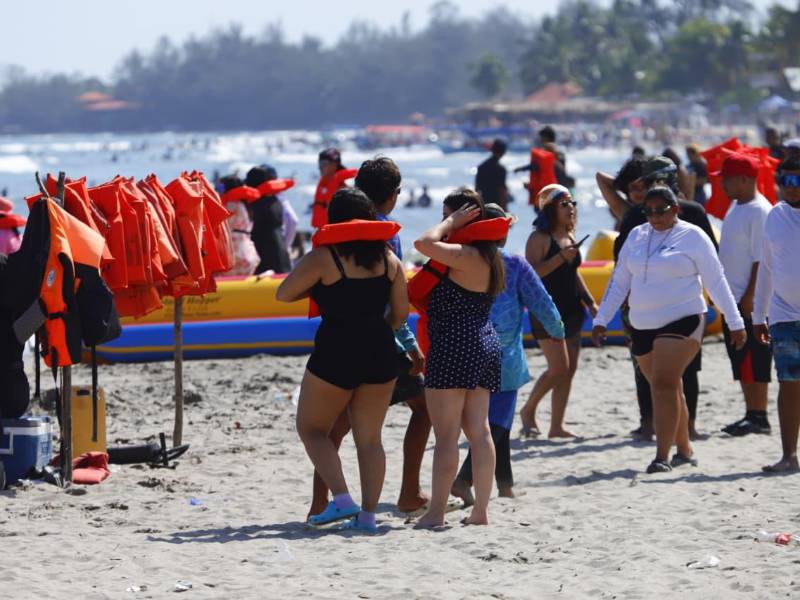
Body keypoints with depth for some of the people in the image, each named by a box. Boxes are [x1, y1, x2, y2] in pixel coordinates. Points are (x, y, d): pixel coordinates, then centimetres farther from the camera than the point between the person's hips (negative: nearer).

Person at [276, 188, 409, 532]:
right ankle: (367, 514, 7)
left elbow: (283, 294, -2)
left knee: (311, 429, 11)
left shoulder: (323, 258, -10)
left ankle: (341, 500, -4)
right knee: (369, 438, 12)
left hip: (336, 352, -5)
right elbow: (400, 312, 8)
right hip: (380, 353, 5)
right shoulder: (388, 258, 4)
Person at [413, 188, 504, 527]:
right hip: (485, 347, 10)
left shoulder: (466, 255, -16)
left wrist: (452, 223, -12)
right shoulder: (487, 256, 13)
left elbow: (424, 243, -26)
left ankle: (436, 512, -5)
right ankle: (480, 509, 8)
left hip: (455, 350, -10)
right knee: (479, 430, 8)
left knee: (446, 435, -6)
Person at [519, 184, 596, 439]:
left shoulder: (570, 237, 14)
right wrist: (561, 257, -25)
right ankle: (528, 410, 7)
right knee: (559, 367, -13)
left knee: (569, 370, 5)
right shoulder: (540, 238, -10)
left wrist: (590, 302, 17)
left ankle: (556, 426, 10)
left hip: (571, 310, 8)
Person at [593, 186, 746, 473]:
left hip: (682, 321, -6)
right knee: (669, 388, 12)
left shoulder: (692, 236, -3)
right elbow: (619, 281, 15)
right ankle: (684, 450, 24)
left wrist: (735, 323, -3)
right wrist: (601, 319, 9)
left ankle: (662, 457, -21)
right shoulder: (637, 236, 11)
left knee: (664, 384, -18)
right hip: (643, 326, 6)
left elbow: (716, 282, -2)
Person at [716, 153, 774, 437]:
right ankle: (751, 413, 18)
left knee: (753, 361, -8)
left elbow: (761, 259, -19)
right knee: (739, 360, 12)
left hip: (751, 301, -10)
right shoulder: (736, 206, 14)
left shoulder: (759, 211, -16)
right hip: (733, 300, 10)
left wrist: (750, 297, -21)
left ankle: (759, 417, -5)